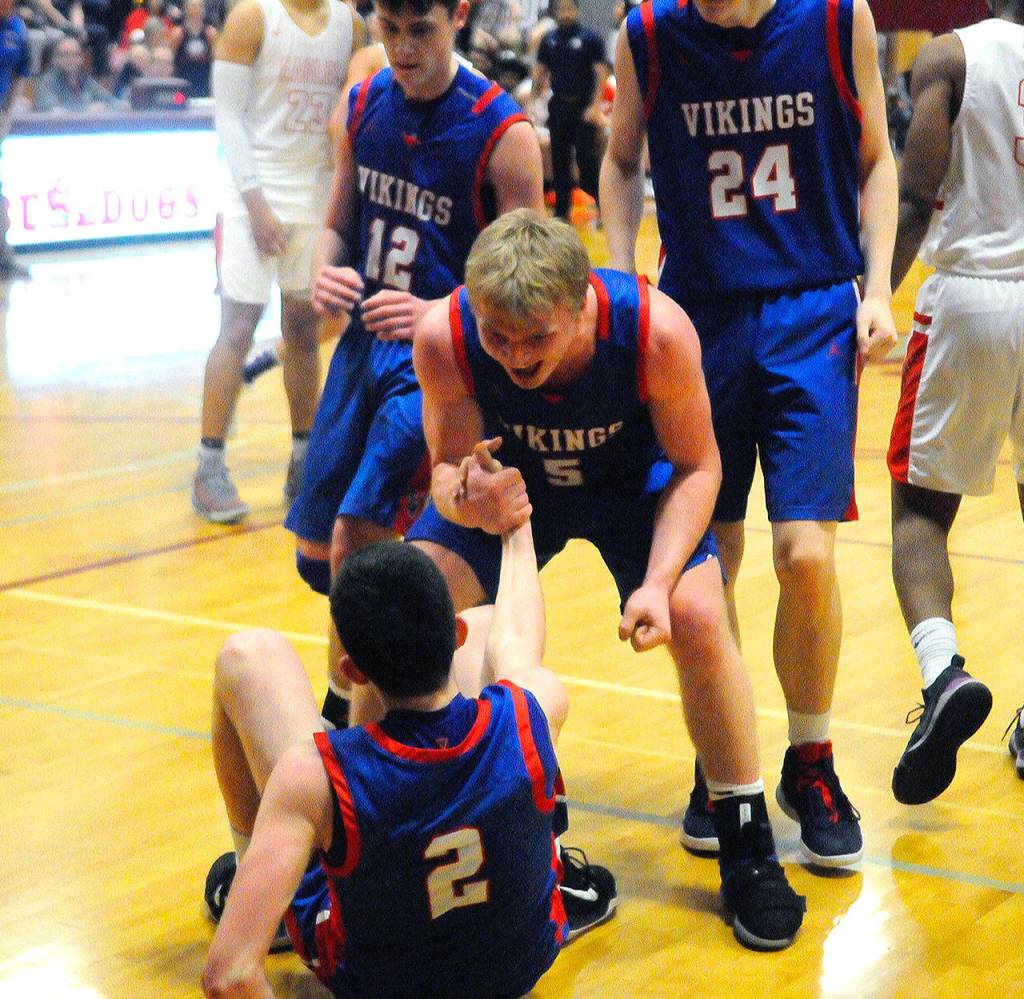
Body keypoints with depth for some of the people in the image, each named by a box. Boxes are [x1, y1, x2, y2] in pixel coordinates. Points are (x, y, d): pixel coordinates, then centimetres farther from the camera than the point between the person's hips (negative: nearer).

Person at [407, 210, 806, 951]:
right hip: (508, 477, 1)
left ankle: (749, 849, -1)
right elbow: (447, 470, -20)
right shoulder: (443, 337, -33)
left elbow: (696, 466, -21)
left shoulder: (657, 329, -36)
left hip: (635, 481, -1)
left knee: (699, 619, -22)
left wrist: (659, 580, -34)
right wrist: (466, 497, -46)